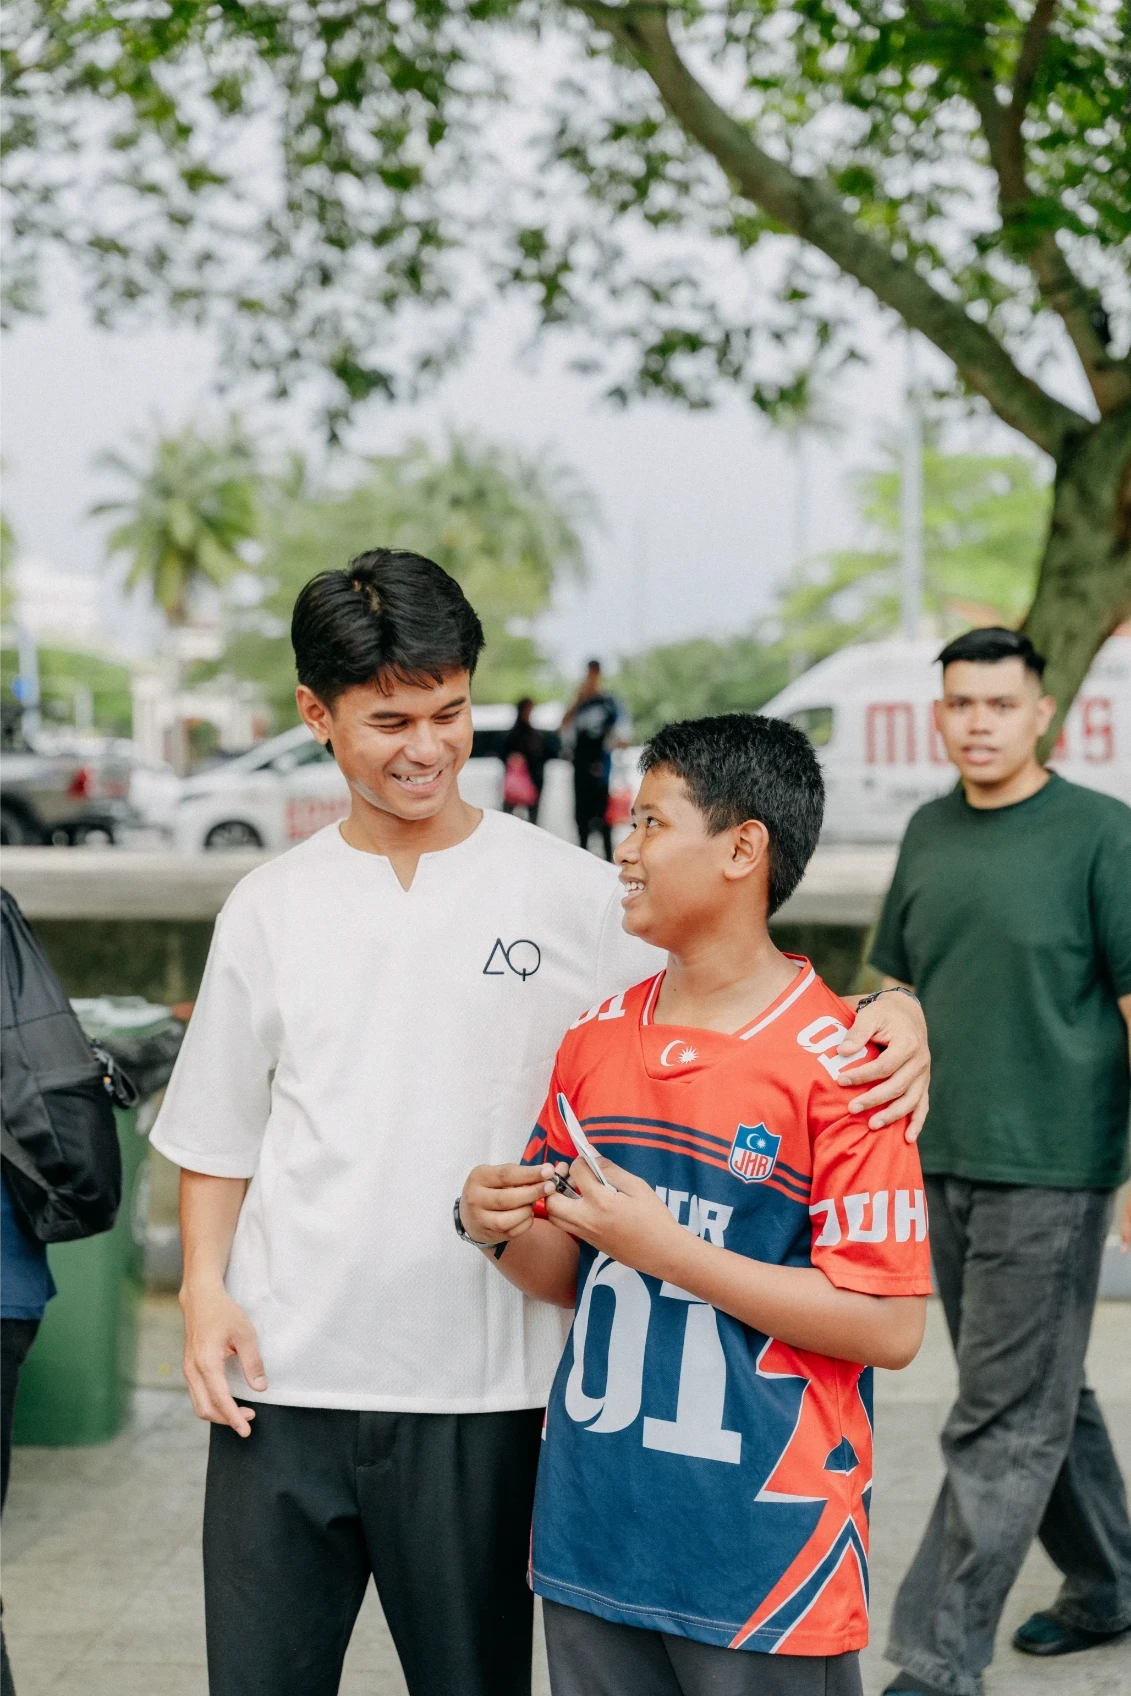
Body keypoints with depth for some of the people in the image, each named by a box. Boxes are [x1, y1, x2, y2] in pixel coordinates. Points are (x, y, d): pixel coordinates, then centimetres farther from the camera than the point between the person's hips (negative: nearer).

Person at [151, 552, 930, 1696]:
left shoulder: (569, 893, -2)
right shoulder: (270, 906, 6)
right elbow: (218, 1136, 12)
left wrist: (886, 1015, -19)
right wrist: (204, 1287, -2)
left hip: (481, 1386, -2)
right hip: (280, 1380, 2)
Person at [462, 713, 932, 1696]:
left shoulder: (839, 1062, -13)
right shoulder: (595, 1041, 7)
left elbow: (890, 1329, -16)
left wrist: (665, 1247, -18)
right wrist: (503, 1231, -7)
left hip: (766, 1554, -5)